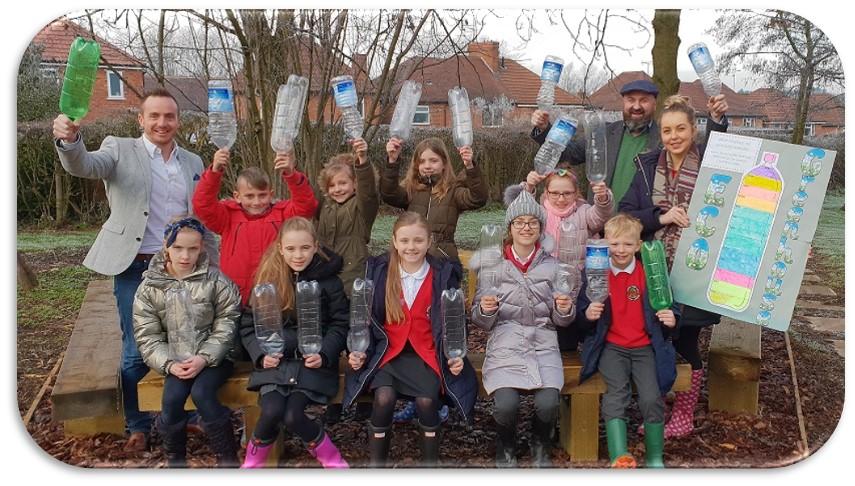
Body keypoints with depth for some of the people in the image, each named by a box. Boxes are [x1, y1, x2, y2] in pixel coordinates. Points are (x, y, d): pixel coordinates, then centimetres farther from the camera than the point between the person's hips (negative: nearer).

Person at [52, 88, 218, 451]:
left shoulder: (193, 163, 12)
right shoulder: (121, 150, 2)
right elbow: (83, 166, -18)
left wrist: (218, 266, 14)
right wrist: (69, 140, -40)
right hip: (136, 269, -3)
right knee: (137, 352, 3)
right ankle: (137, 426, 21)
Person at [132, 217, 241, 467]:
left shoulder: (215, 280, -5)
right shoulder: (149, 286, 1)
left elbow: (226, 325, -6)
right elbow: (147, 336, 0)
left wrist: (204, 358, -17)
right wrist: (169, 364, -14)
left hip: (214, 356, -2)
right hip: (176, 360, 2)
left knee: (202, 393, -26)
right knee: (171, 398, -22)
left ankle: (228, 458, -9)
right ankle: (175, 460, 3)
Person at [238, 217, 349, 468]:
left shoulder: (328, 280, 0)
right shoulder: (269, 279, 4)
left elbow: (340, 325, 3)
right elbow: (248, 325, 8)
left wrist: (324, 354, -12)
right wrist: (261, 354, -8)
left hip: (312, 362, -1)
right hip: (274, 361, 2)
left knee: (293, 416, -20)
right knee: (272, 411, -21)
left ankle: (324, 450, 11)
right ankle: (255, 455, 11)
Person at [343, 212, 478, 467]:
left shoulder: (444, 274, 0)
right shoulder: (378, 269, 2)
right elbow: (368, 318, 8)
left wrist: (455, 355, -5)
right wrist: (361, 351, -2)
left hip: (427, 352, 0)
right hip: (388, 351, 1)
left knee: (426, 399, -25)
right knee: (384, 397, -26)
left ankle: (430, 462, 1)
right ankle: (376, 463, -4)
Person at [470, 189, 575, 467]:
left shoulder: (552, 265, 9)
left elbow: (560, 321, 13)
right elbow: (480, 321, 7)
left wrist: (565, 310, -9)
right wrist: (485, 310, -15)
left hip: (544, 346, 1)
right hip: (505, 346, -1)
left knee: (548, 404, -23)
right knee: (506, 405, -25)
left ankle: (541, 448, 13)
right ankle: (506, 448, 11)